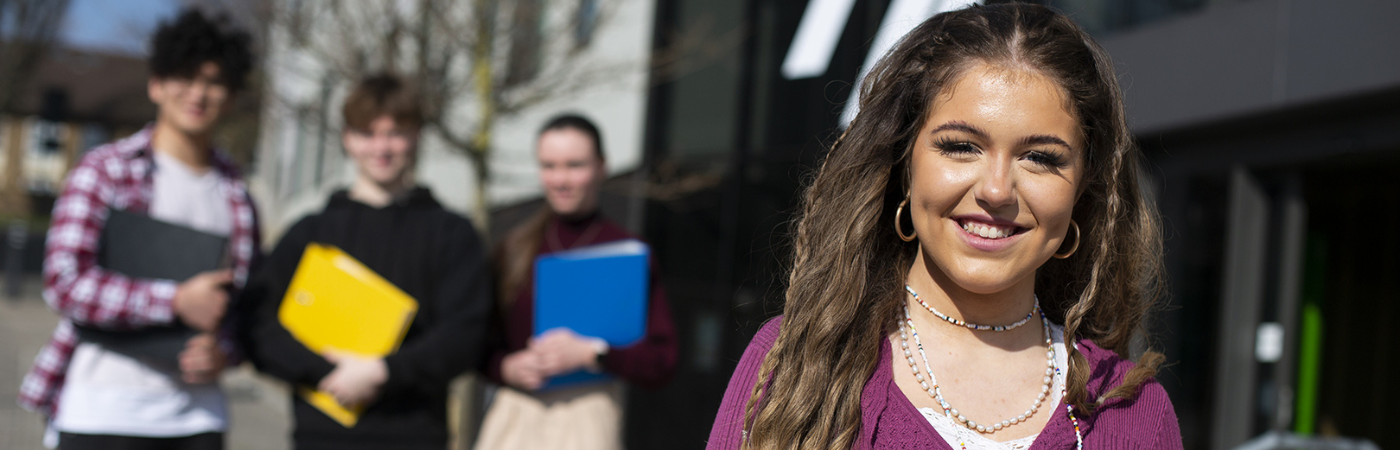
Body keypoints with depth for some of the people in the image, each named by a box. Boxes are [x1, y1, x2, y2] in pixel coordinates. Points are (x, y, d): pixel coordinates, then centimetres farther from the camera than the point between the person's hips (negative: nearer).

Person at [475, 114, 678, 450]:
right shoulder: (514, 250, 10)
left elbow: (662, 362, -4)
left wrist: (590, 353, -13)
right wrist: (508, 368, -5)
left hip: (587, 418, -3)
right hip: (512, 418, 3)